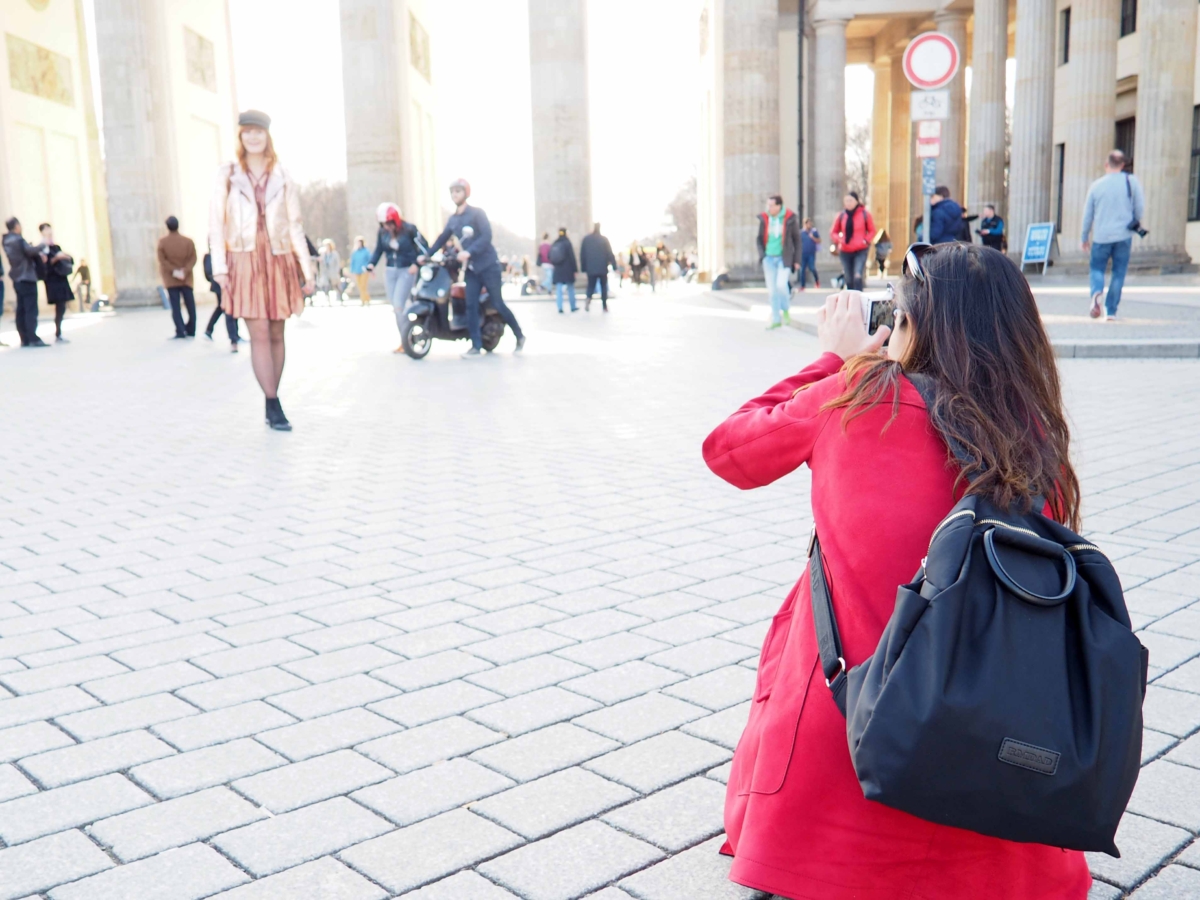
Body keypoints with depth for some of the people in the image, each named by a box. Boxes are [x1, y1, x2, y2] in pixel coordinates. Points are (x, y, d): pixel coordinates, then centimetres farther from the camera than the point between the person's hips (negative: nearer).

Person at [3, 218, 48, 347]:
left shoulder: (7, 241, 14)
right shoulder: (19, 239, -13)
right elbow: (30, 251, -25)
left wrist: (37, 253, 13)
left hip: (17, 279, 9)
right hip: (26, 278, -9)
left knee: (21, 309, 7)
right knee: (31, 309, -10)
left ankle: (24, 339, 7)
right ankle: (33, 339, -15)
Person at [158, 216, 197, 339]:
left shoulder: (162, 242, -2)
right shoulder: (188, 241, 0)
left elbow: (162, 261, -9)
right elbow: (193, 259, -8)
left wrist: (173, 271, -10)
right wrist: (185, 271, -13)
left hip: (171, 280, -1)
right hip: (186, 279, 1)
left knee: (175, 307, -1)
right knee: (190, 306, 7)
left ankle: (180, 332, -7)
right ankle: (191, 331, 9)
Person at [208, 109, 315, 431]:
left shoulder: (282, 178, 7)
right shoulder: (227, 175, 4)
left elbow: (295, 226, 8)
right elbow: (216, 223, 1)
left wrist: (307, 271, 5)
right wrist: (219, 267, -7)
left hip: (278, 262, 2)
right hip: (245, 262, -2)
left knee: (277, 334, 5)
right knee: (259, 335, -8)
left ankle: (271, 404, 14)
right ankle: (274, 406, -6)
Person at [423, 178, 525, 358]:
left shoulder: (477, 213, -7)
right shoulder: (452, 220, 12)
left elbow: (487, 236, -18)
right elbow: (441, 239, 19)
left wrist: (469, 252, -29)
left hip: (488, 265, -5)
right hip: (470, 269, 6)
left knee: (497, 304, -2)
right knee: (471, 306, -5)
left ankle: (519, 336, 15)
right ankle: (476, 347, -4)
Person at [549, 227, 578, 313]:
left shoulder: (554, 244, 5)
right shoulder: (567, 243, -8)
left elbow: (550, 257, 10)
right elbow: (572, 257, -10)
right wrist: (575, 269, -6)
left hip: (557, 270, 3)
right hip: (568, 270, -3)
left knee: (558, 289, 1)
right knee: (570, 289, 9)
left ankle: (560, 308, -10)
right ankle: (573, 307, 16)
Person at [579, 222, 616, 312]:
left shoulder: (586, 239, 4)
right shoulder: (604, 239, -2)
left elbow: (582, 255, 5)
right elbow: (610, 254, -5)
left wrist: (583, 268, 10)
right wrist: (614, 266, -3)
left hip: (590, 268, 1)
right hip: (602, 268, -1)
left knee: (591, 286, 8)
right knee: (603, 287, 11)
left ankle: (588, 298, -23)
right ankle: (605, 306, 8)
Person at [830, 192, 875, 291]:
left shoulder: (865, 214, -1)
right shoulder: (841, 216, 4)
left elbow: (872, 231, 7)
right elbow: (833, 232, 13)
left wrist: (866, 240, -10)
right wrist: (838, 240, -7)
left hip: (860, 251, -3)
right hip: (845, 252, 3)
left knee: (857, 276, -19)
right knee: (849, 280, 9)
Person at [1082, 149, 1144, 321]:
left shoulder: (1096, 185, 2)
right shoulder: (1131, 181, -2)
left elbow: (1087, 215, 7)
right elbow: (1140, 207, -1)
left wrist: (1085, 238, 18)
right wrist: (1136, 224, 19)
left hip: (1101, 236, 0)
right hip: (1124, 236, 0)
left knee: (1096, 268, 11)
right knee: (1119, 273, 7)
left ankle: (1097, 292, -21)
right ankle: (1111, 311, 5)